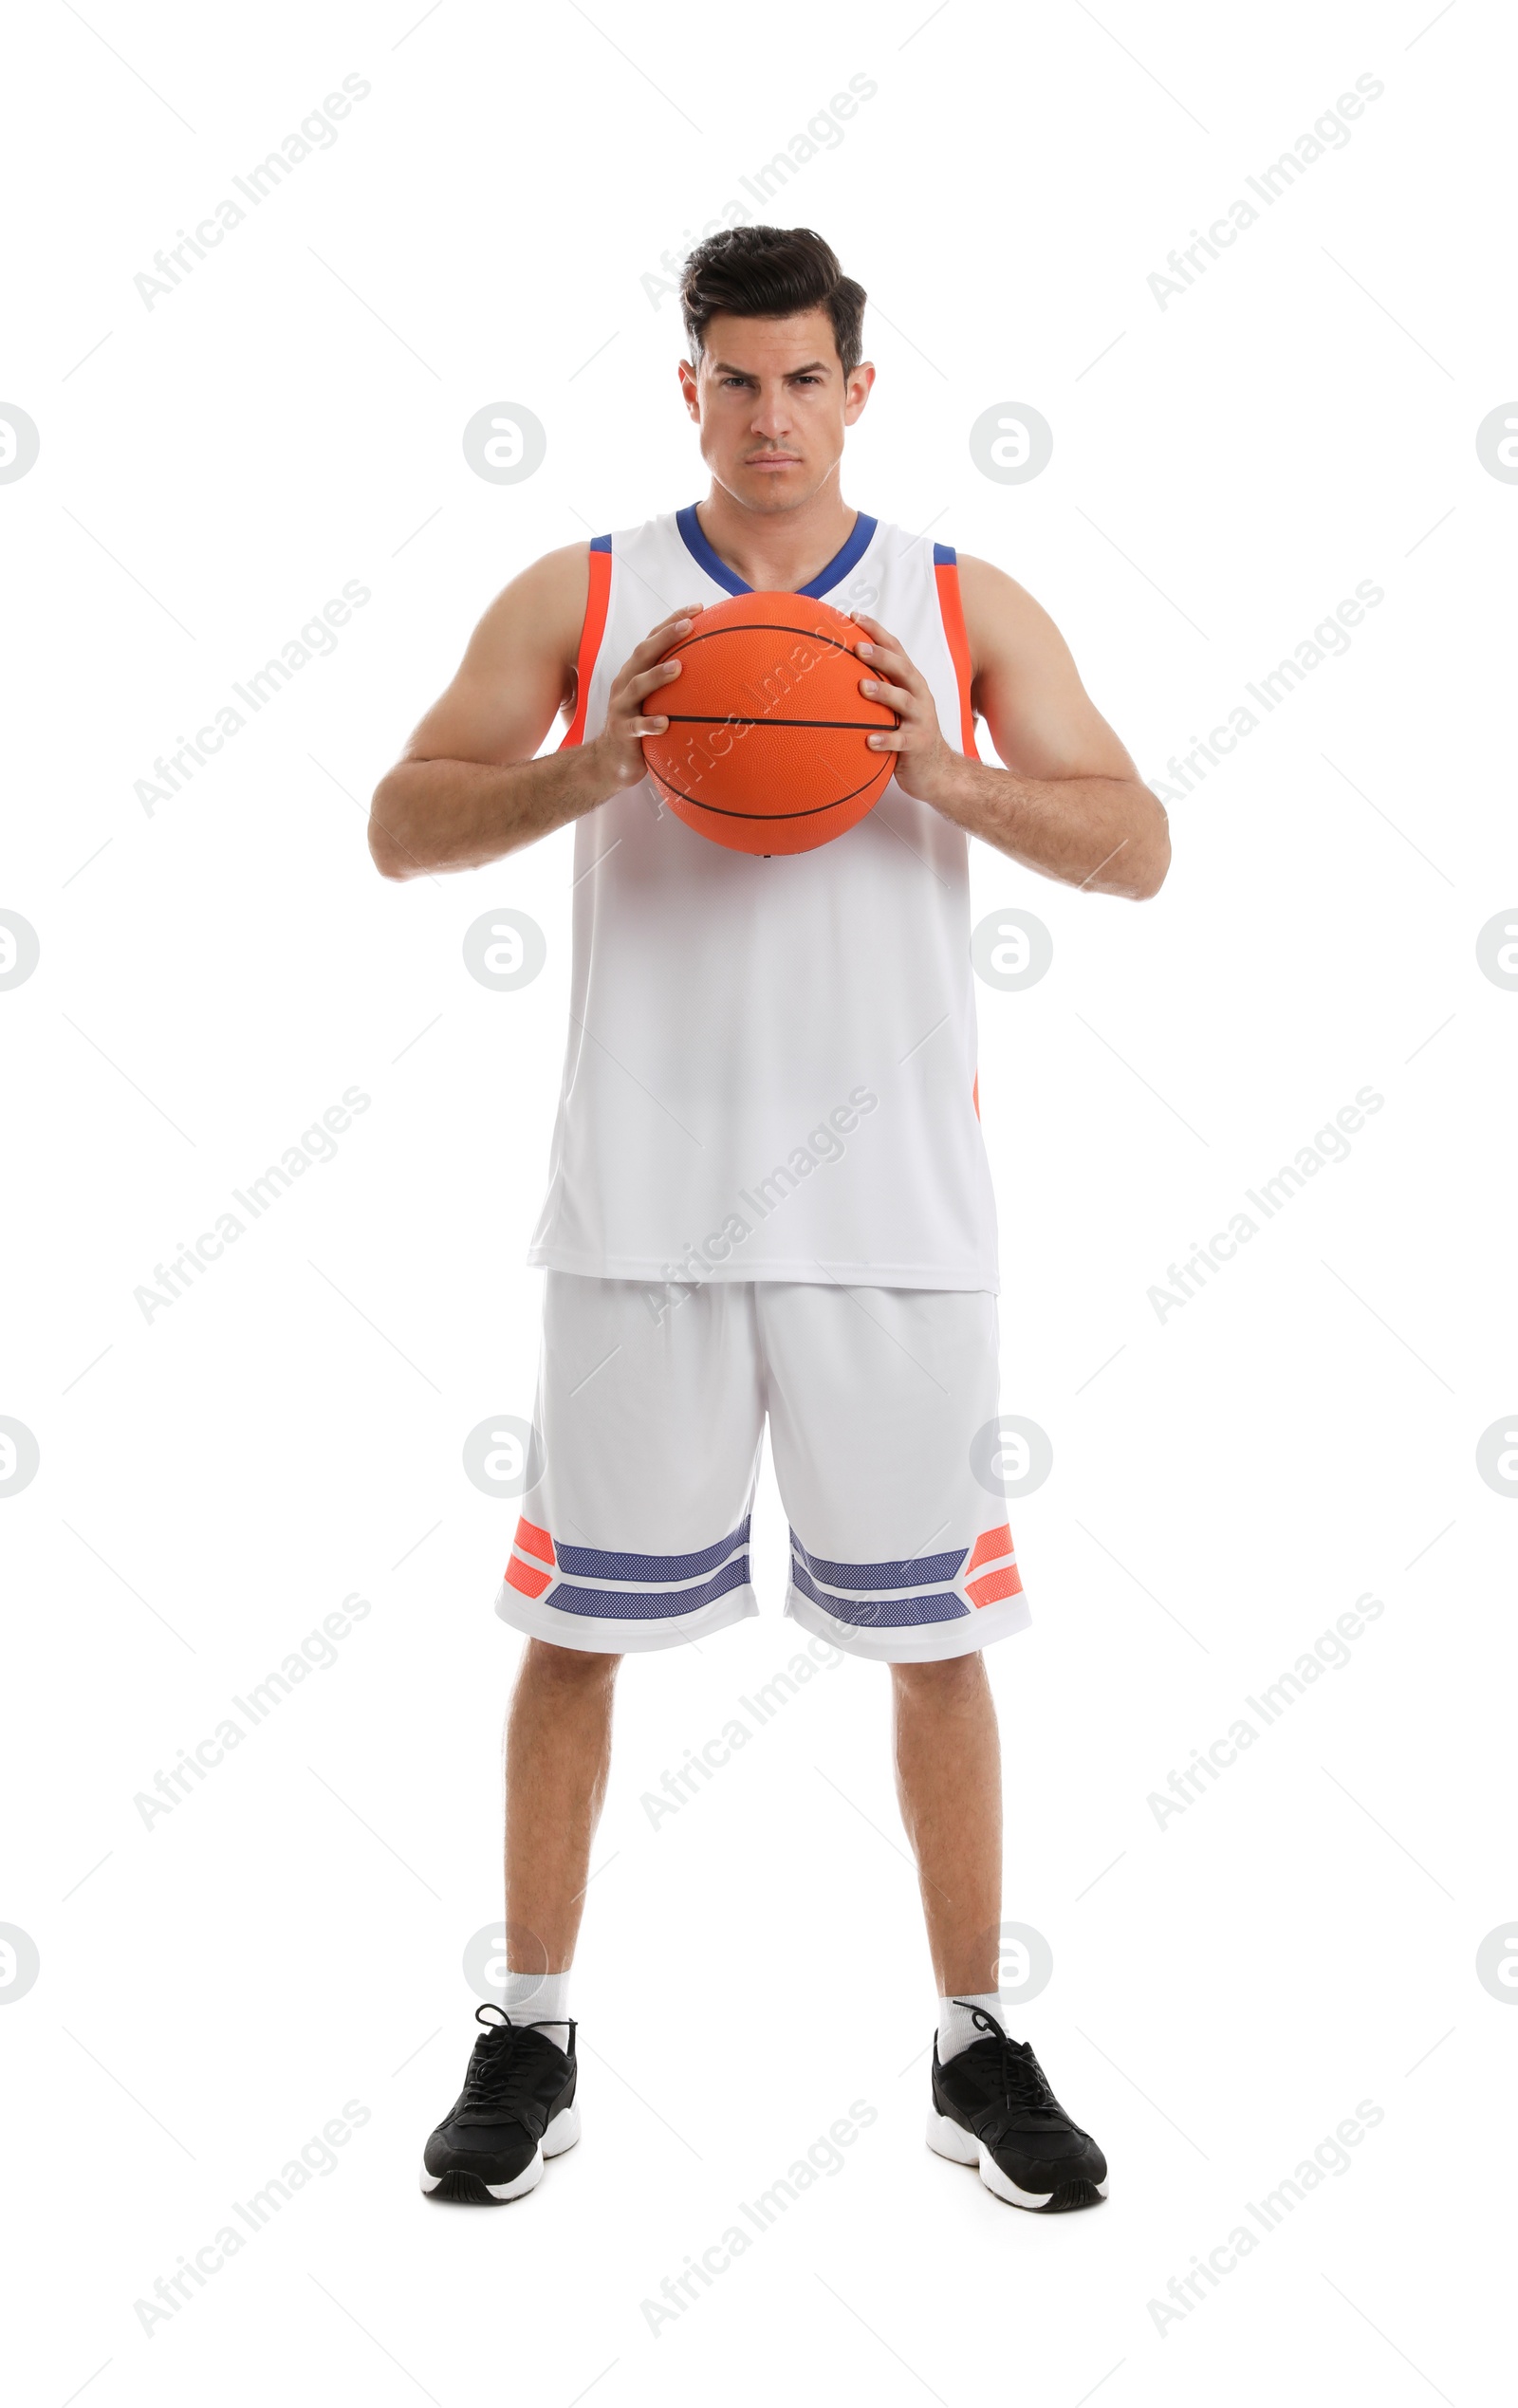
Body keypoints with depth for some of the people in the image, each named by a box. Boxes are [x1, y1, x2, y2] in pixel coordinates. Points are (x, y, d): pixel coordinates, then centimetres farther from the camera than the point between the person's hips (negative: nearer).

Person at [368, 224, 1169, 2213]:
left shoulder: (970, 610, 6)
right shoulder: (577, 599, 5)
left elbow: (1137, 850, 0)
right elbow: (402, 826, -2)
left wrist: (947, 775, -16)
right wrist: (594, 766, -19)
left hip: (893, 1209, 1)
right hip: (642, 1207, 0)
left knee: (934, 1636, 7)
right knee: (576, 1625, 7)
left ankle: (976, 2046, 24)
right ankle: (531, 2045, 24)